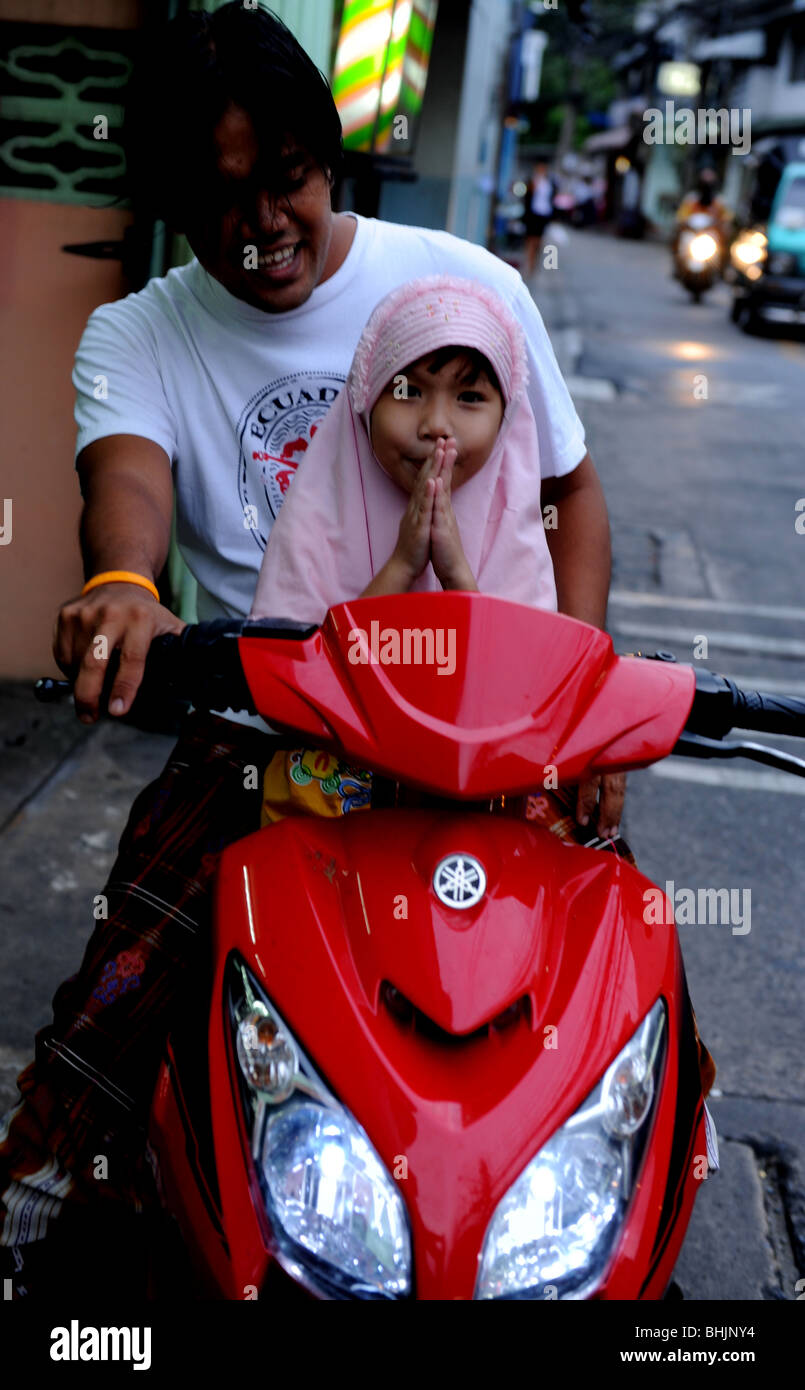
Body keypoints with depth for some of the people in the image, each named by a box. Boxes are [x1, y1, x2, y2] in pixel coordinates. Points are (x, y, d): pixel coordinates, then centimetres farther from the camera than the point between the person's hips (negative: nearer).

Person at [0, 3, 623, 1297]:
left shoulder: (466, 286, 1)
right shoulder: (135, 337, 2)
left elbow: (572, 487, 7)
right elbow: (126, 470, -20)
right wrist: (121, 581, -46)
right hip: (260, 721, 0)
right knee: (115, 1006, -16)